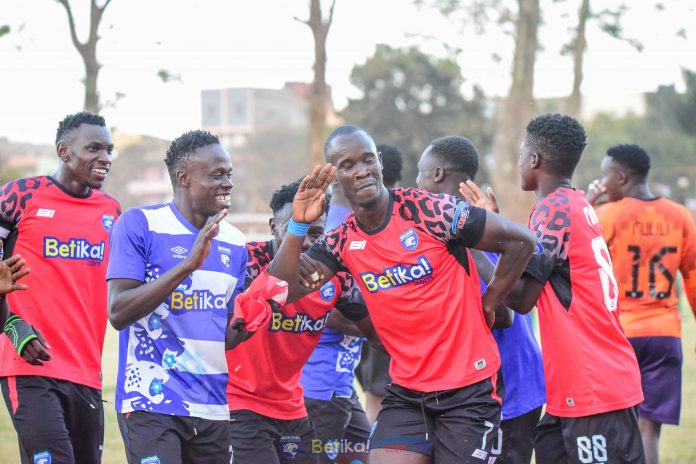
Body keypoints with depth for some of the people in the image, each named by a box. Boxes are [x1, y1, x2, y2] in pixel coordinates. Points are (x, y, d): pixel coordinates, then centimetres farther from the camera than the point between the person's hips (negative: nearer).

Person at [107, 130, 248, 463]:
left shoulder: (234, 243, 10)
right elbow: (118, 313, -16)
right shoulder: (139, 224, -6)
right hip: (151, 405, -6)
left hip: (213, 408, 6)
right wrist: (189, 264, -22)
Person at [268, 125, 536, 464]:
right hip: (406, 393, 4)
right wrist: (298, 225, -16)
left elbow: (521, 240, -9)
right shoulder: (342, 242, 2)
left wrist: (489, 302, -3)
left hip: (468, 389, -4)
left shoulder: (429, 210, -13)